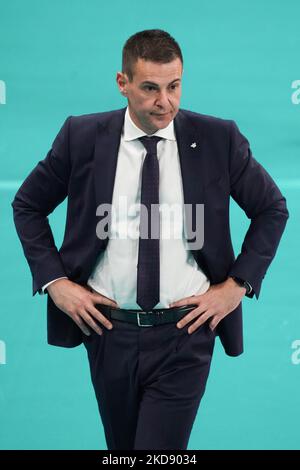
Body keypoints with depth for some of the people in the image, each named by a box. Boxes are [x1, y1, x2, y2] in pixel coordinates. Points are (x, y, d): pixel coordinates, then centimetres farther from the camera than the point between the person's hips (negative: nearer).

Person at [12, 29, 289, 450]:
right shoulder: (83, 137, -4)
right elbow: (27, 206, 8)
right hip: (109, 330, 2)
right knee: (122, 446, 18)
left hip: (184, 334, -2)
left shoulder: (219, 139, -6)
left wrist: (238, 284, -3)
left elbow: (273, 209, 6)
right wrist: (54, 280, -2)